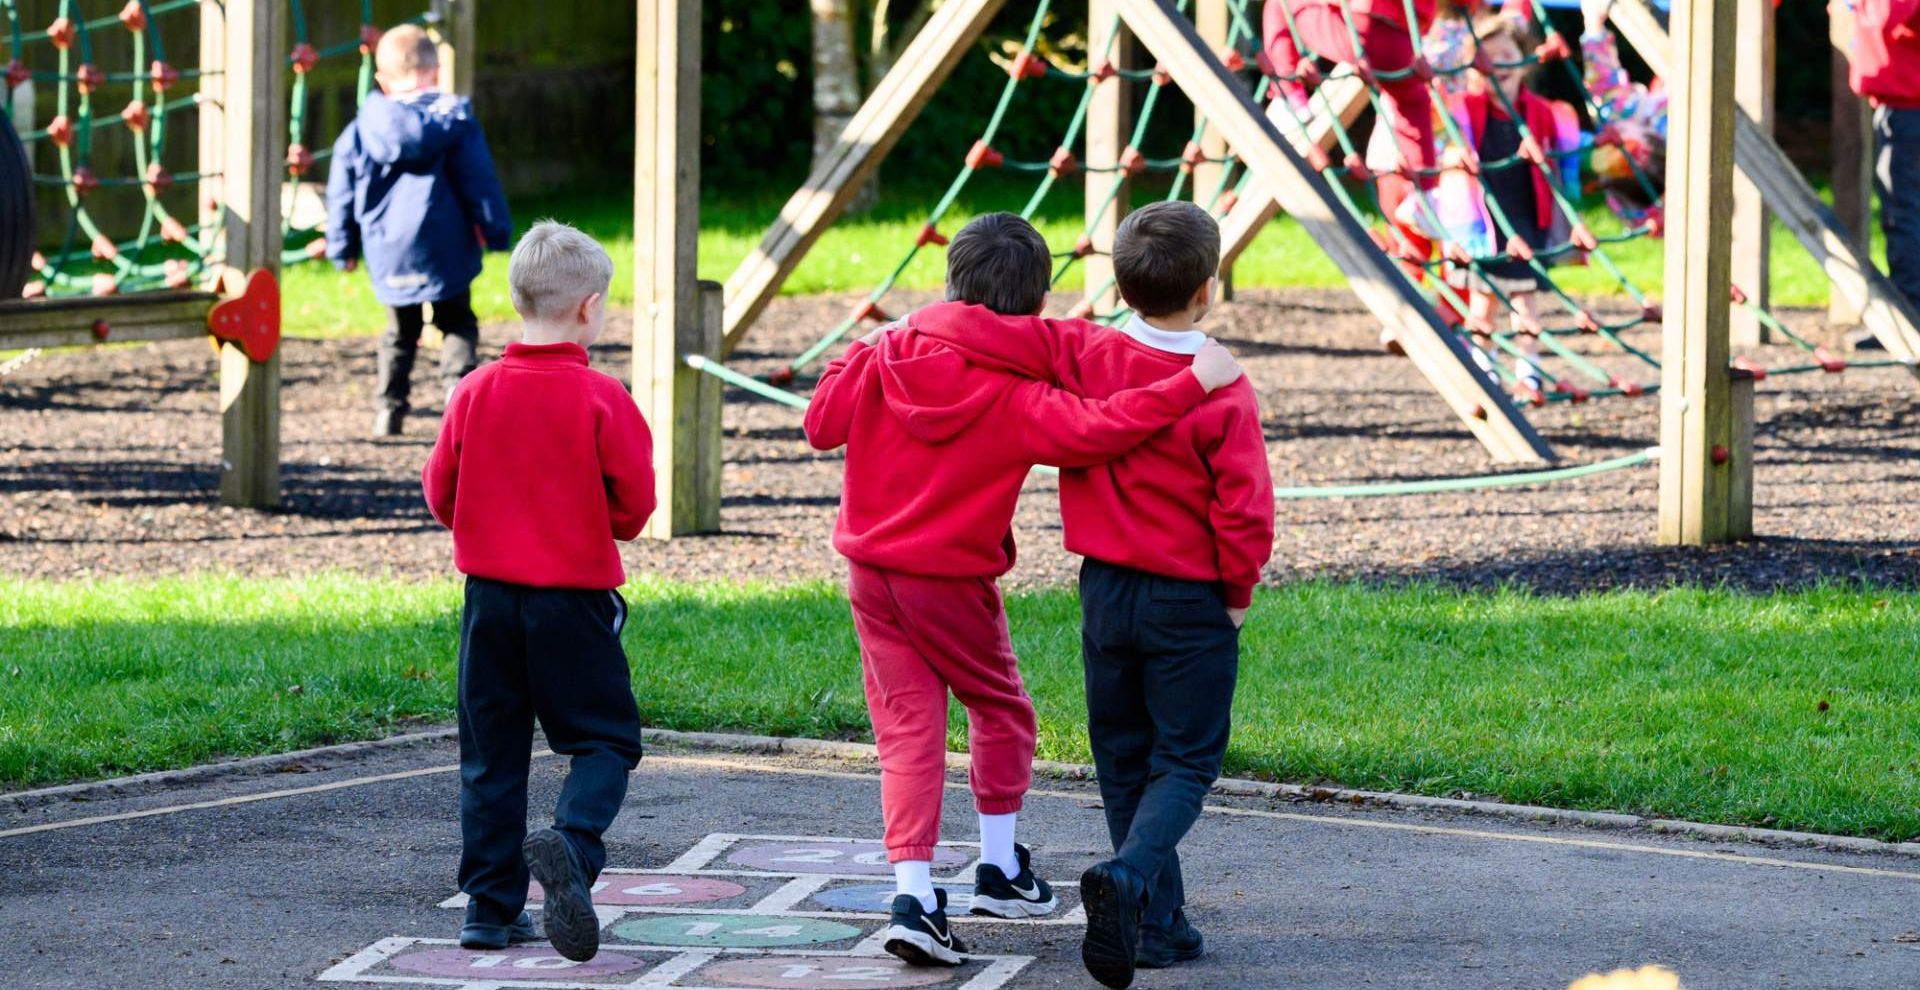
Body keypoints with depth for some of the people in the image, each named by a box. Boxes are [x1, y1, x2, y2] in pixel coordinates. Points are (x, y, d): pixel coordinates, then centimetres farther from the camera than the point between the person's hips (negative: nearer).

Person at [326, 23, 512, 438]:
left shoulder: (360, 131, 2)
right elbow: (480, 182, -4)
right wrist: (496, 230, 4)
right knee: (457, 326, 10)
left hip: (387, 256, 3)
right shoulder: (454, 121, -6)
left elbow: (341, 194, 6)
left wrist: (342, 247, 16)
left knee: (400, 333, 19)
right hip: (446, 252, -3)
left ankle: (389, 408, 15)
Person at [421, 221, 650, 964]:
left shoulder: (476, 393, -1)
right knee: (604, 739, 5)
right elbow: (635, 502, -7)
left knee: (491, 755, 10)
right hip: (575, 597, -4)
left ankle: (491, 906, 9)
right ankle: (571, 841, -22)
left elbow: (440, 493, 5)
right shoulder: (601, 399, -11)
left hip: (489, 593, 4)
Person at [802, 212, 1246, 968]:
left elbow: (822, 423, 5)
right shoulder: (1014, 392, -18)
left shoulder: (890, 353, -4)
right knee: (1000, 709, 20)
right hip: (951, 583, -4)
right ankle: (1000, 867, 28)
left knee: (908, 726, 4)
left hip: (871, 573, 4)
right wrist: (1192, 383, -30)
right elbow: (1086, 431, -32)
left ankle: (914, 891, -9)